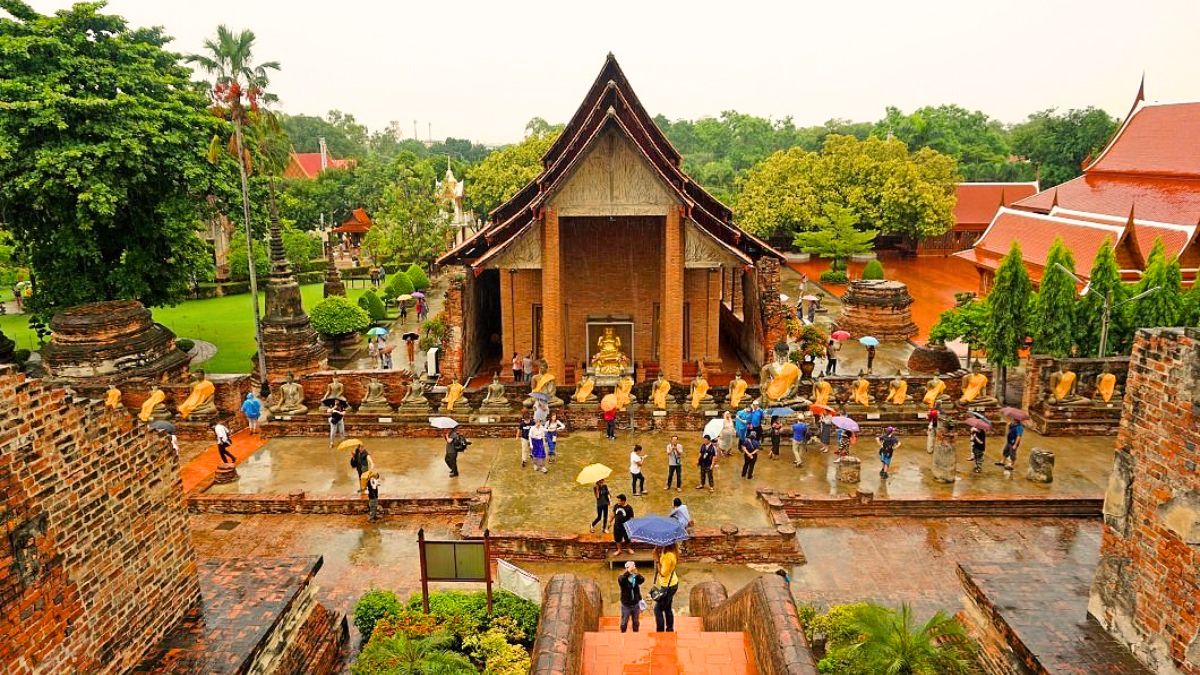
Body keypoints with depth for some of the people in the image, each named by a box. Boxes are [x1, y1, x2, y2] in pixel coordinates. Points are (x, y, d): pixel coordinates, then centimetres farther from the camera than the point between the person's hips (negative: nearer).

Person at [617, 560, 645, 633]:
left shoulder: (636, 578, -3)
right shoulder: (622, 578, -10)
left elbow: (642, 579, -23)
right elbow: (620, 579, -33)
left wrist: (636, 572, -33)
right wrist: (628, 571, -35)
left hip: (635, 604, 3)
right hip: (626, 604, -3)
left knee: (636, 622, 14)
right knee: (624, 623, 3)